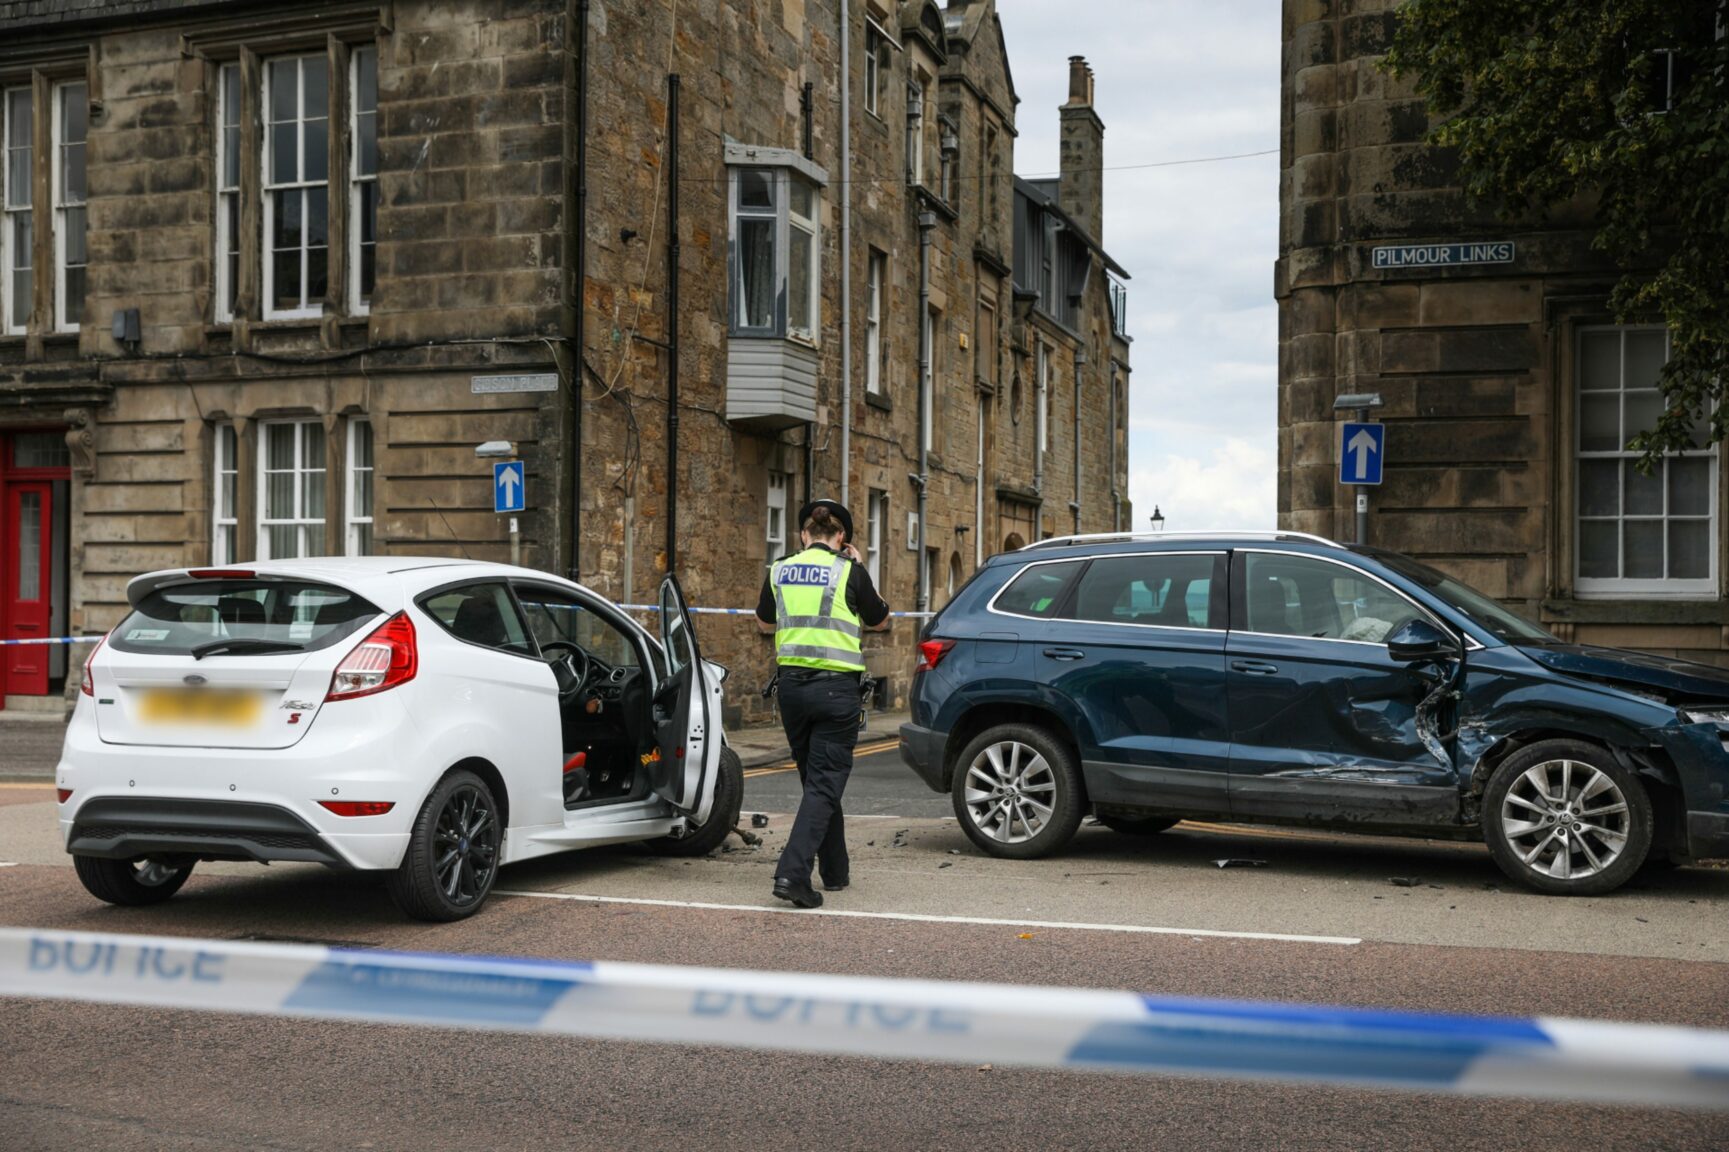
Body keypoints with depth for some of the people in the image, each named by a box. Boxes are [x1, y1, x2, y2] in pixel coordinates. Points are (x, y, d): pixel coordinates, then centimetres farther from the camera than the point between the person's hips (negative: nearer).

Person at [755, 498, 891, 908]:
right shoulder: (849, 571, -5)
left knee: (817, 779, 18)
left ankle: (835, 871, 27)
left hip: (792, 682, 5)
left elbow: (764, 622, 21)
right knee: (825, 783, -3)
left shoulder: (780, 570, 5)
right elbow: (879, 621, 10)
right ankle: (792, 871, -18)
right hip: (836, 686, -4)